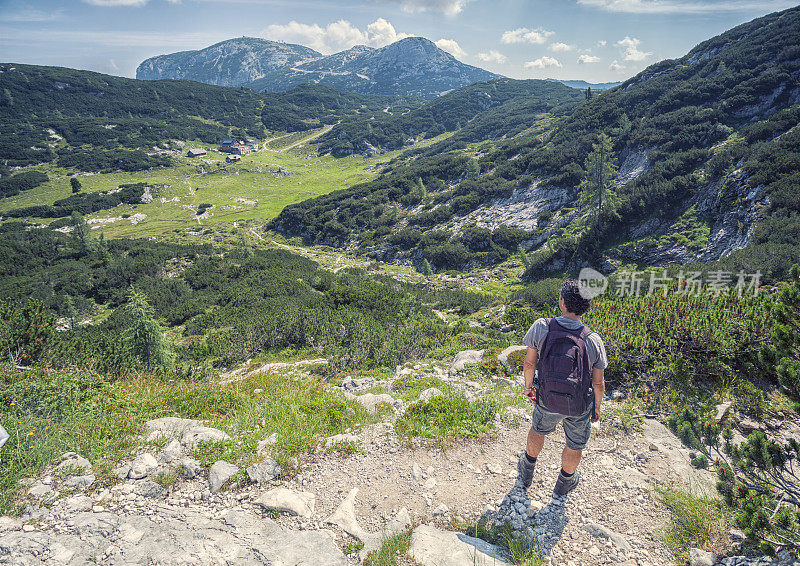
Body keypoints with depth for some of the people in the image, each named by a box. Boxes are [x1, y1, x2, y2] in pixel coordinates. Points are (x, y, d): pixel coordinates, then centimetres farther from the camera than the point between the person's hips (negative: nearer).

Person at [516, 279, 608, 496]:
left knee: (538, 430, 31)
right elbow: (598, 383, -10)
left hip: (547, 400, 1)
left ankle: (526, 475, 54)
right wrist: (597, 407, 9)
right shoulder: (594, 341, -22)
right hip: (581, 406, -1)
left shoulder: (541, 327, -25)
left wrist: (528, 386, 7)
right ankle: (564, 484, 52)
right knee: (575, 445, 26)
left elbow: (529, 363, -13)